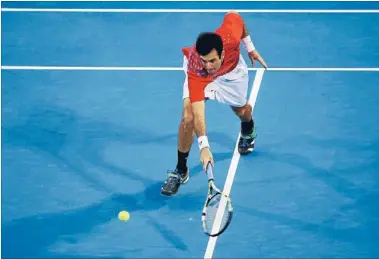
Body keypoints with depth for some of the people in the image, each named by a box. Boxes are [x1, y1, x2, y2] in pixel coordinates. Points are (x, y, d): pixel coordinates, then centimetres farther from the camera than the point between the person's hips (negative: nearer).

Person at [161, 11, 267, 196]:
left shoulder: (230, 36, -44)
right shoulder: (195, 71, -46)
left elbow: (233, 16, -19)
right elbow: (198, 114, -49)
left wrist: (250, 47, -8)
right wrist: (204, 146, -59)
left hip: (232, 70, 3)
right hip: (200, 77, -3)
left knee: (241, 110, 21)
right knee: (188, 117, -21)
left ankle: (248, 132, 61)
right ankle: (180, 171, -2)